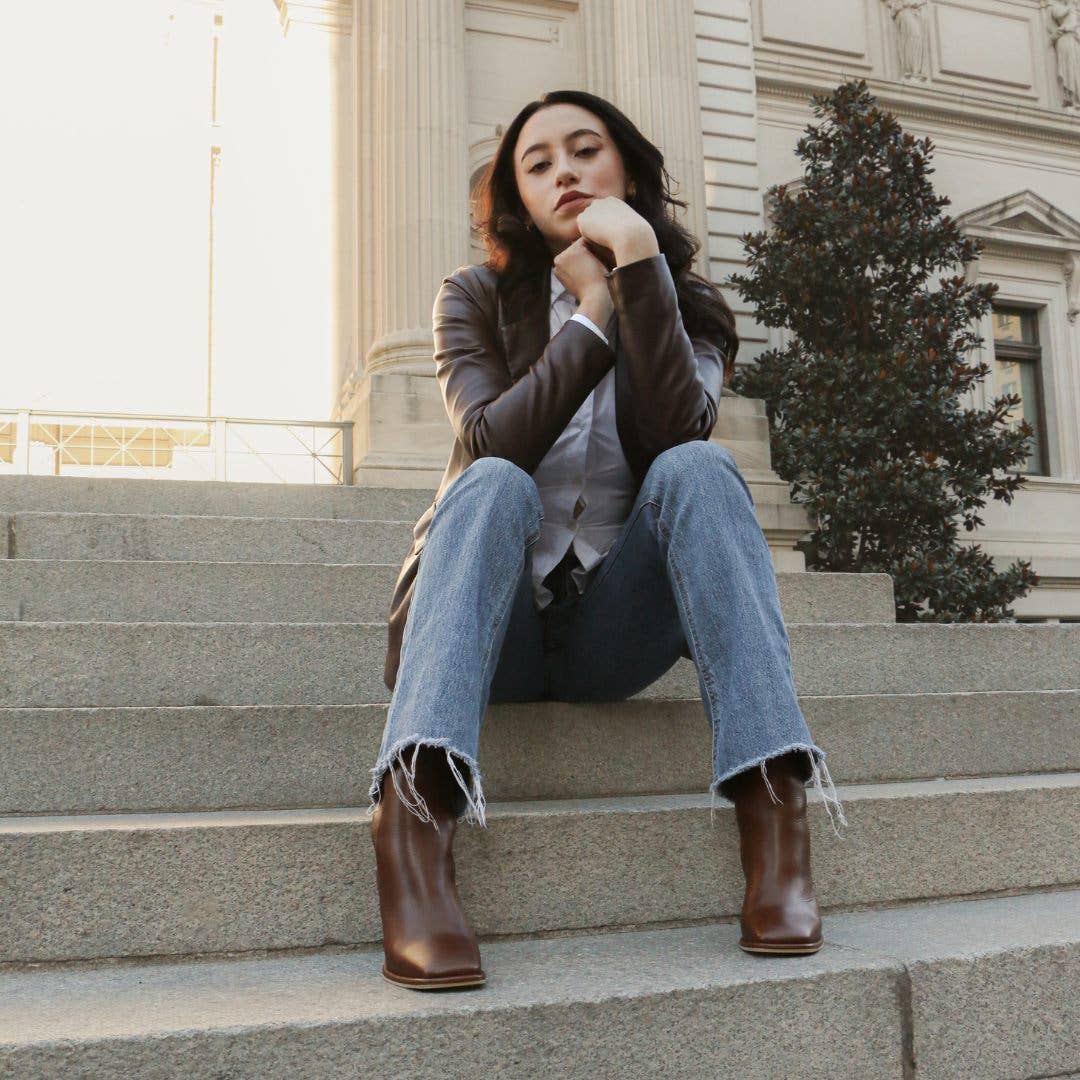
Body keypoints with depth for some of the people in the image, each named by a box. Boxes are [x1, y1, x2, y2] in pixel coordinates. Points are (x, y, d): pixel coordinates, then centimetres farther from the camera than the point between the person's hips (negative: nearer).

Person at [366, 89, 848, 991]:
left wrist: (638, 262, -19)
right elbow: (492, 440, -15)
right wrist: (593, 312, -13)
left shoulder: (690, 308, 7)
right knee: (494, 483, -30)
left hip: (613, 633, 1)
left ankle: (775, 802, -35)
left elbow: (679, 433, -16)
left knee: (699, 469, -25)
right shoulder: (477, 299, 5)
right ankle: (412, 817, -49)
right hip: (496, 634, -1)